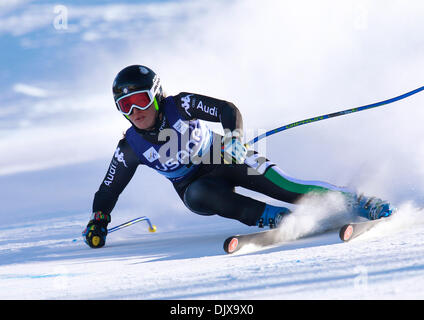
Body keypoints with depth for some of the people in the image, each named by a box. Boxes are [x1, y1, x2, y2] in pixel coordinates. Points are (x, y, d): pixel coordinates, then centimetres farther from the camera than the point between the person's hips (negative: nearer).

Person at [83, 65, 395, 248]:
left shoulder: (181, 106, -17)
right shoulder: (130, 148, -9)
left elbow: (229, 111, -21)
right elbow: (108, 190, 2)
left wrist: (235, 138, -39)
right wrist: (98, 223, -11)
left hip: (225, 160, -2)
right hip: (198, 184, 2)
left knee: (282, 186, -26)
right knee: (198, 196, -35)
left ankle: (363, 204, -23)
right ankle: (279, 219, -36)